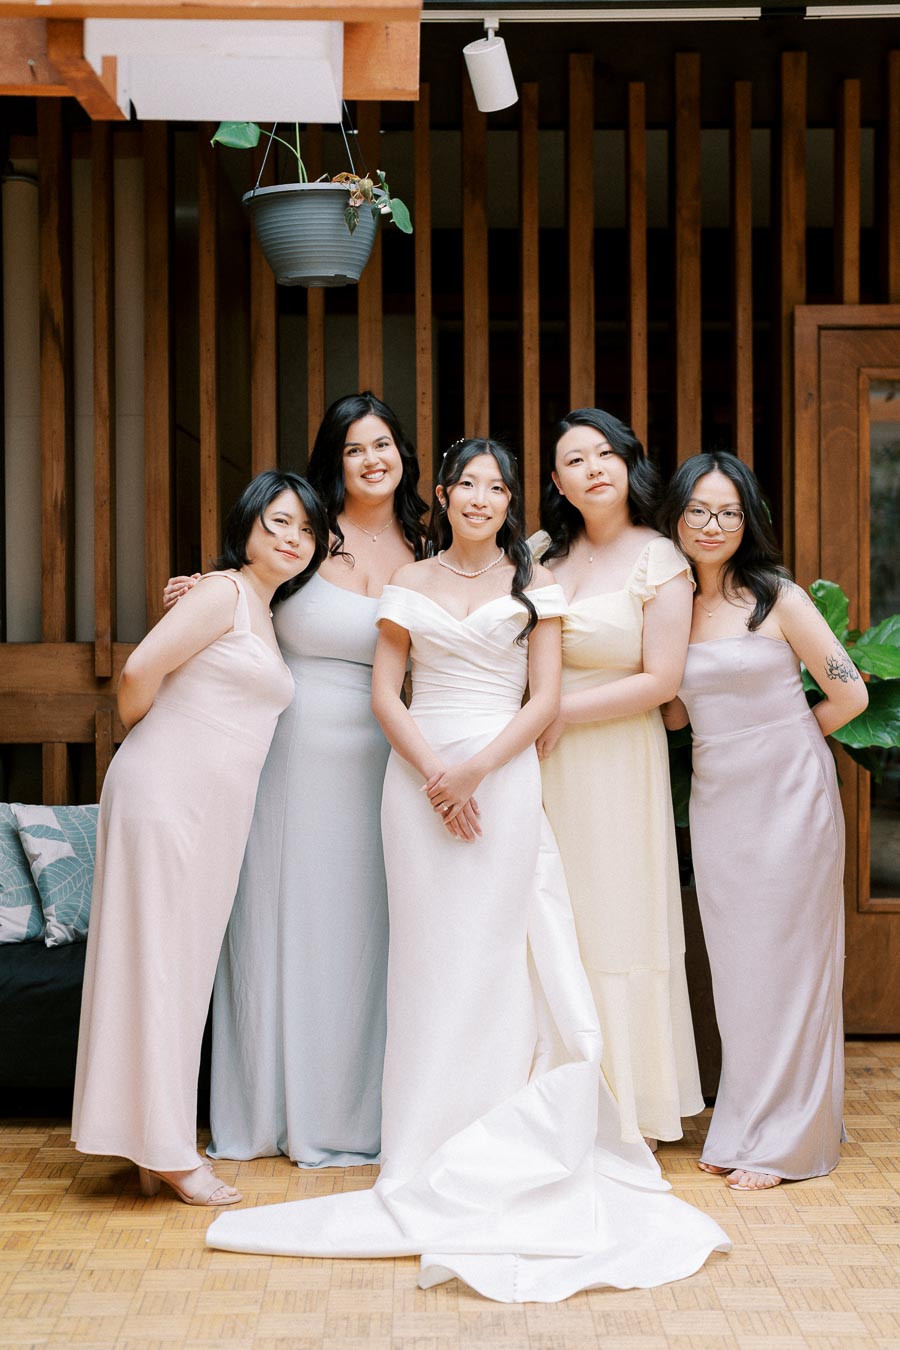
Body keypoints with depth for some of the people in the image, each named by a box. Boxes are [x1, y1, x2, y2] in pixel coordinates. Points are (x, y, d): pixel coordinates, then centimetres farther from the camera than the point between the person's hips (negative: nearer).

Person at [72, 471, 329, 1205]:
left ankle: (161, 1147, 18)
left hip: (218, 807, 9)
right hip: (168, 789, -9)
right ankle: (169, 1153, 0)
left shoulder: (264, 615, 19)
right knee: (158, 962, -4)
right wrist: (143, 732, 1)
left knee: (187, 969, 11)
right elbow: (140, 669, -14)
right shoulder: (223, 592, -8)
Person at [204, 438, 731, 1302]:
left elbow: (545, 697, 0)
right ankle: (428, 1143, 9)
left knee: (492, 953, -3)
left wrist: (475, 770, -12)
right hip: (417, 777, 2)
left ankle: (491, 1155, 5)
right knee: (427, 953, 2)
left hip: (502, 776, -1)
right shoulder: (411, 583, 10)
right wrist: (433, 773, -9)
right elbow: (385, 692, 5)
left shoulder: (532, 583, 6)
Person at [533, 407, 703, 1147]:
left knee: (612, 915, 2)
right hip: (539, 758, 4)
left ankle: (626, 1104, 16)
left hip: (614, 762, -4)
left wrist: (563, 713, -11)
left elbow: (660, 681, -11)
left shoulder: (660, 563, -6)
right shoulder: (541, 553, 7)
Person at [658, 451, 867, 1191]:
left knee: (786, 962, 1)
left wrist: (777, 736, 3)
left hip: (788, 797, -4)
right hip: (716, 798, 5)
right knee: (734, 963, 9)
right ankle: (743, 1126, 21)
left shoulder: (777, 597, -7)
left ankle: (786, 1139, 11)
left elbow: (849, 694, -7)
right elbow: (673, 712, 11)